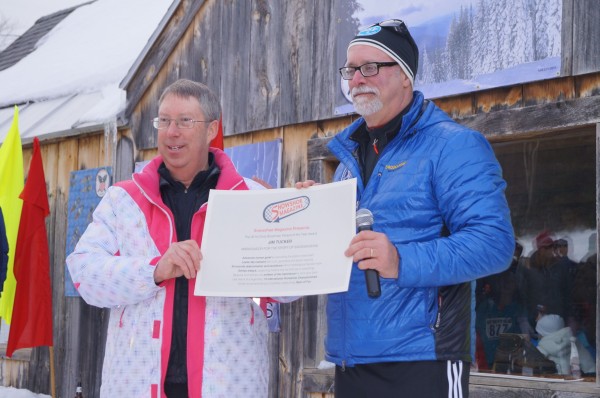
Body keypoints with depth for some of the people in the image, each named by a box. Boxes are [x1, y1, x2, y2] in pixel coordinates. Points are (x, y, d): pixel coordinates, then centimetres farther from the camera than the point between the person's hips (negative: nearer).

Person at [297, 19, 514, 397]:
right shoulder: (350, 154, 18)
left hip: (420, 359, -7)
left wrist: (403, 262, -29)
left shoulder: (453, 146, -6)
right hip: (350, 359, 7)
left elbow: (494, 242, -18)